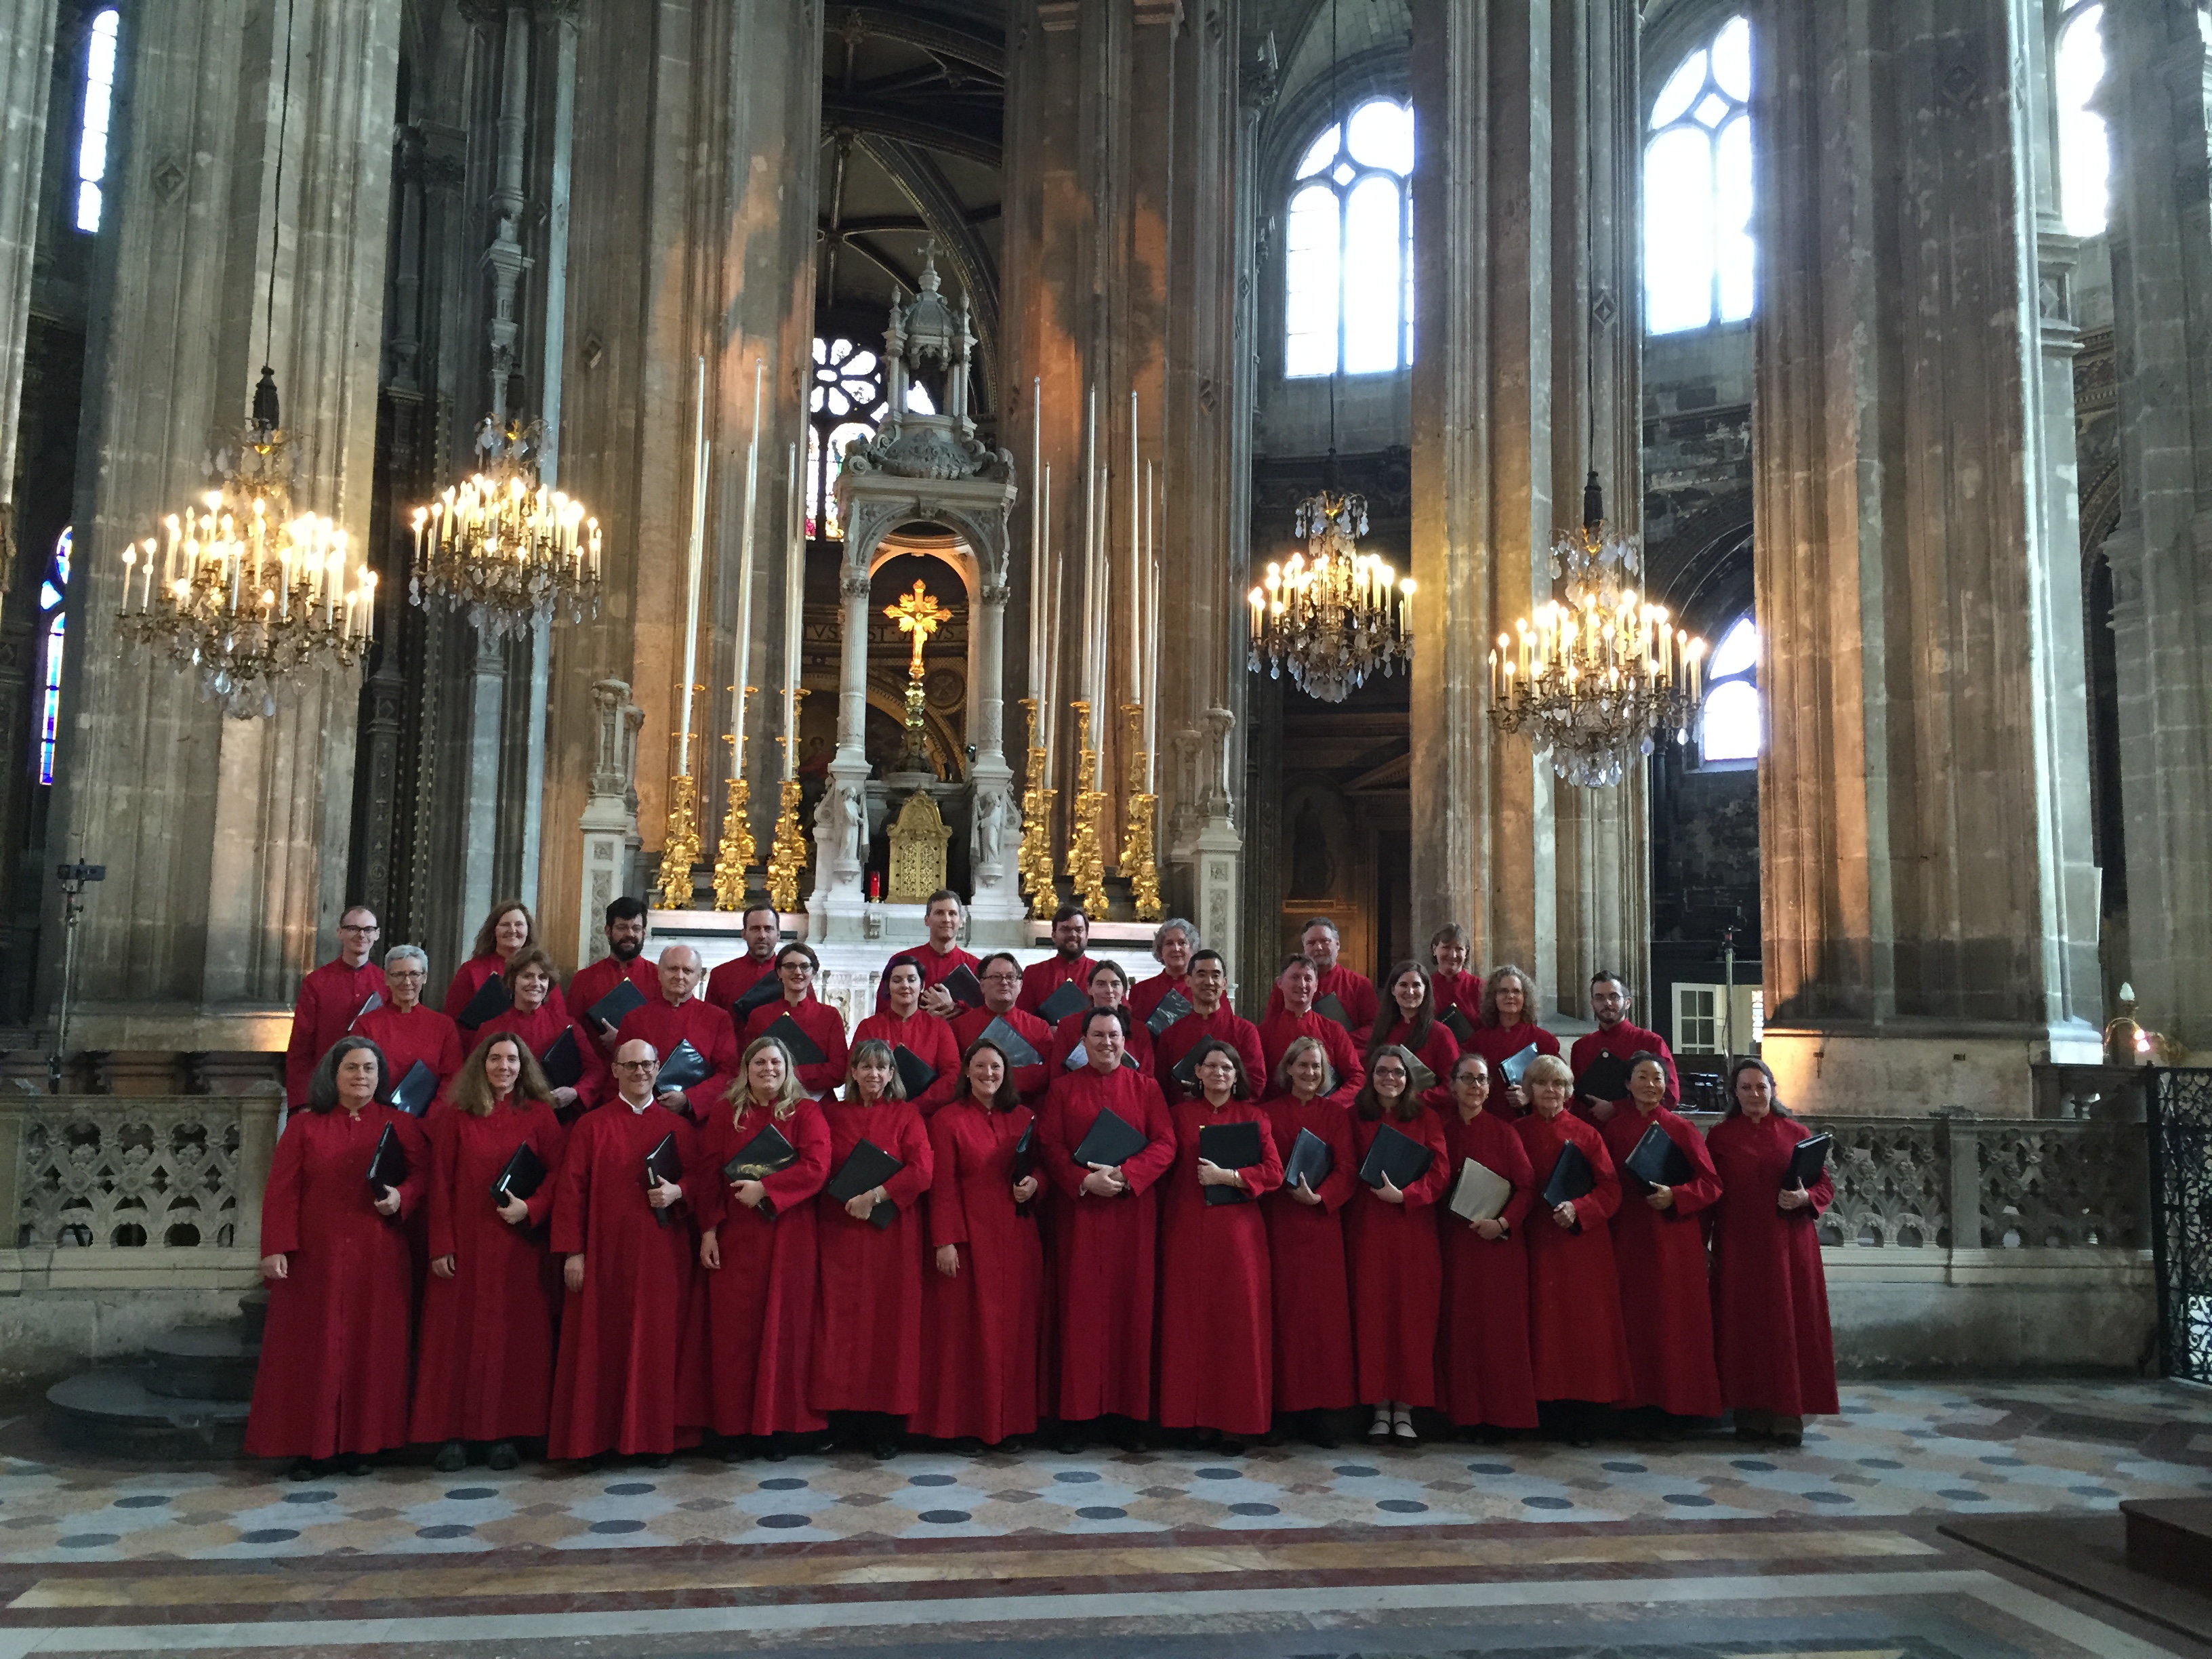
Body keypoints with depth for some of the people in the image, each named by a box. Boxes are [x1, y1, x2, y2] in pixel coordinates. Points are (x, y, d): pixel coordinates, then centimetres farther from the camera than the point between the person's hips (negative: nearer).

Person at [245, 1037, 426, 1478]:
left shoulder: (399, 1124, 7)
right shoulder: (304, 1126, 4)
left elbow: (422, 1171, 4)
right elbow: (281, 1191, -2)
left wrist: (401, 1197, -17)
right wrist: (275, 1249, -10)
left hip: (377, 1258, 1)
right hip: (315, 1257, -1)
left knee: (370, 1345, 3)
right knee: (313, 1347, 1)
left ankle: (359, 1443, 13)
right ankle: (310, 1447, 10)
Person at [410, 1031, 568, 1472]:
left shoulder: (540, 1116, 4)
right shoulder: (454, 1118, 4)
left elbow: (558, 1173, 1)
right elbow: (439, 1184, 1)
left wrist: (529, 1207, -15)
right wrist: (441, 1245, -6)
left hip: (518, 1244, 0)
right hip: (465, 1243, 0)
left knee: (514, 1335, 1)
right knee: (458, 1333, -1)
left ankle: (505, 1434, 8)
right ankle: (454, 1436, 5)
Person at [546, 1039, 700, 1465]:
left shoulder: (678, 1127, 10)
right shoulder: (591, 1126, 5)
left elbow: (702, 1180, 10)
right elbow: (570, 1189, 0)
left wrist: (677, 1192, -12)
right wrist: (572, 1252, -7)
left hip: (662, 1255, 1)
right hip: (605, 1254, -1)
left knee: (658, 1343, 2)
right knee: (603, 1345, 1)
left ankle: (655, 1437, 11)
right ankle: (599, 1437, 9)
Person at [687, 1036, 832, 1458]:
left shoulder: (805, 1113, 3)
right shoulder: (724, 1114, 8)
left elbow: (816, 1167, -10)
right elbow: (708, 1175, 5)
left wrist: (765, 1188, -16)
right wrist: (708, 1229, -4)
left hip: (788, 1237, -1)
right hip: (734, 1237, 1)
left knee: (784, 1326, 1)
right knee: (734, 1328, 2)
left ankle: (780, 1426, 8)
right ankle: (736, 1426, 10)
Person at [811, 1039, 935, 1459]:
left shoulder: (906, 1115, 6)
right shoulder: (832, 1114, 11)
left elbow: (922, 1170, -7)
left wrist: (875, 1196, -15)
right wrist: (846, 1196, -7)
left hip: (892, 1231, -1)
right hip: (840, 1231, 1)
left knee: (890, 1322, -3)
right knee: (844, 1321, -2)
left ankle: (886, 1426, 3)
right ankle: (850, 1419, 6)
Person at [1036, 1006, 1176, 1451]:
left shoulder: (1145, 1088, 9)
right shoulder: (1063, 1088, 9)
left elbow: (1165, 1144, 0)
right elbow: (1049, 1145, 1)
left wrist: (1124, 1174, -15)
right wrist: (1084, 1180, -15)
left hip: (1132, 1211, 1)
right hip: (1078, 1211, 0)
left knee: (1130, 1306, 1)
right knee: (1081, 1309, -1)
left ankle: (1129, 1413, 9)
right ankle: (1077, 1415, 4)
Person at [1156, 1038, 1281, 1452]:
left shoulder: (1253, 1115, 7)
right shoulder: (1180, 1115, 11)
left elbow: (1273, 1172, -2)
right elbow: (1164, 1172, 11)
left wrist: (1225, 1176, -11)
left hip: (1238, 1231, -1)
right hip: (1188, 1231, 1)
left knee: (1239, 1321, -3)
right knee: (1192, 1321, -1)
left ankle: (1236, 1421, 5)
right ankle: (1199, 1417, 7)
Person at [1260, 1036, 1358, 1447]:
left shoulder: (1336, 1114, 8)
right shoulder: (1270, 1112, 7)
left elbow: (1347, 1168, 0)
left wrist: (1319, 1196, -16)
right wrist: (1290, 1186, -15)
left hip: (1322, 1220, 1)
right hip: (1280, 1223, -1)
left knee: (1323, 1307, -2)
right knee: (1286, 1308, -1)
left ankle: (1318, 1405, 3)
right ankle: (1289, 1402, 5)